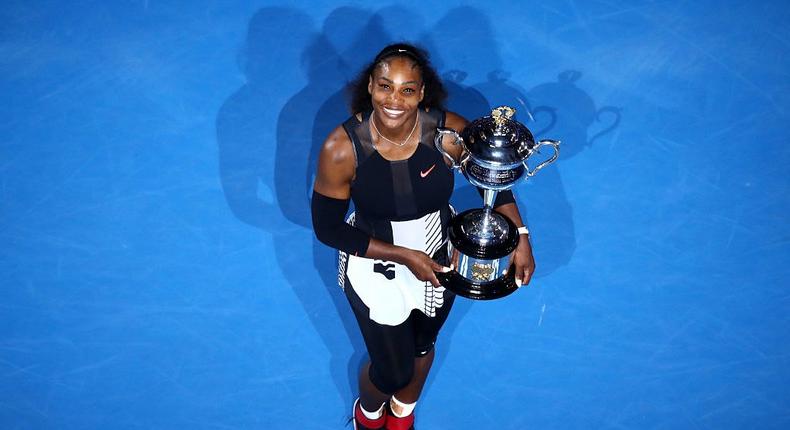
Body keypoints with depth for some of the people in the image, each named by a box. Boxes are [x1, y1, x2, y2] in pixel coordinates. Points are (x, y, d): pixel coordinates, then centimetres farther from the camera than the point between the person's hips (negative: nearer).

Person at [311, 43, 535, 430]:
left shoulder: (449, 131, -25)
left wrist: (520, 237, -16)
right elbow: (327, 228, -20)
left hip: (440, 260, 3)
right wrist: (404, 256, -24)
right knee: (391, 370, 12)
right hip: (375, 265, -2)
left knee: (422, 346, 28)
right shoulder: (342, 148, -29)